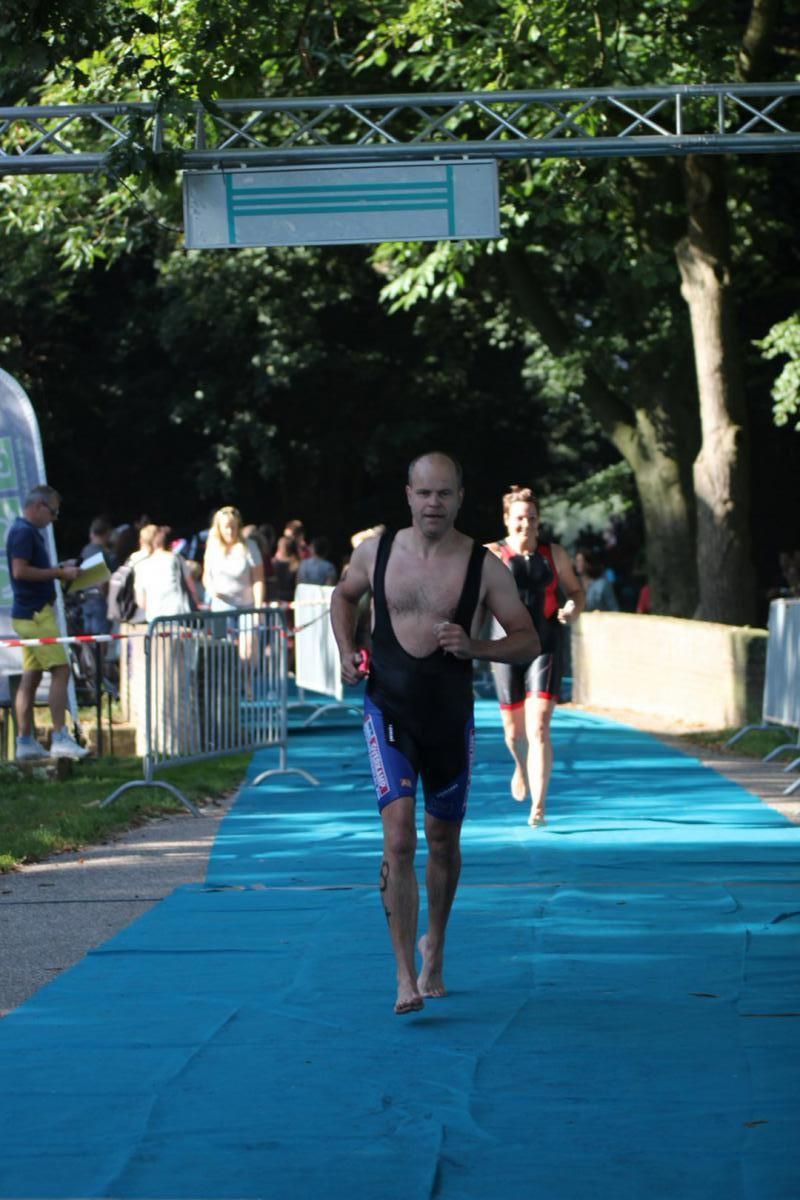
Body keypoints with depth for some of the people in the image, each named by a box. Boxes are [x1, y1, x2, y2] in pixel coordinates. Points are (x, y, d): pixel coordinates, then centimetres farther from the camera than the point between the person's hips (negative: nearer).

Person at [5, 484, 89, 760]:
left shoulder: (29, 532, 18)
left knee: (31, 677, 8)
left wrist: (61, 572, 11)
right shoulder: (24, 532, -13)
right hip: (35, 613, -10)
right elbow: (20, 571, -22)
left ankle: (25, 742, 8)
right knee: (60, 670, -11)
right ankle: (60, 739, -14)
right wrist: (58, 573, -16)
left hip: (30, 613, 10)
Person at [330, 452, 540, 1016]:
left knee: (443, 842, 14)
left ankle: (434, 947, 40)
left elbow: (528, 641, -3)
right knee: (399, 838, -15)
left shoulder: (483, 567, -7)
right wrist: (347, 651, 4)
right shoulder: (375, 553, -2)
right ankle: (406, 978, -17)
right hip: (389, 713, -1)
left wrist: (474, 647, -21)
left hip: (451, 717, 1)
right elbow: (344, 596, 20)